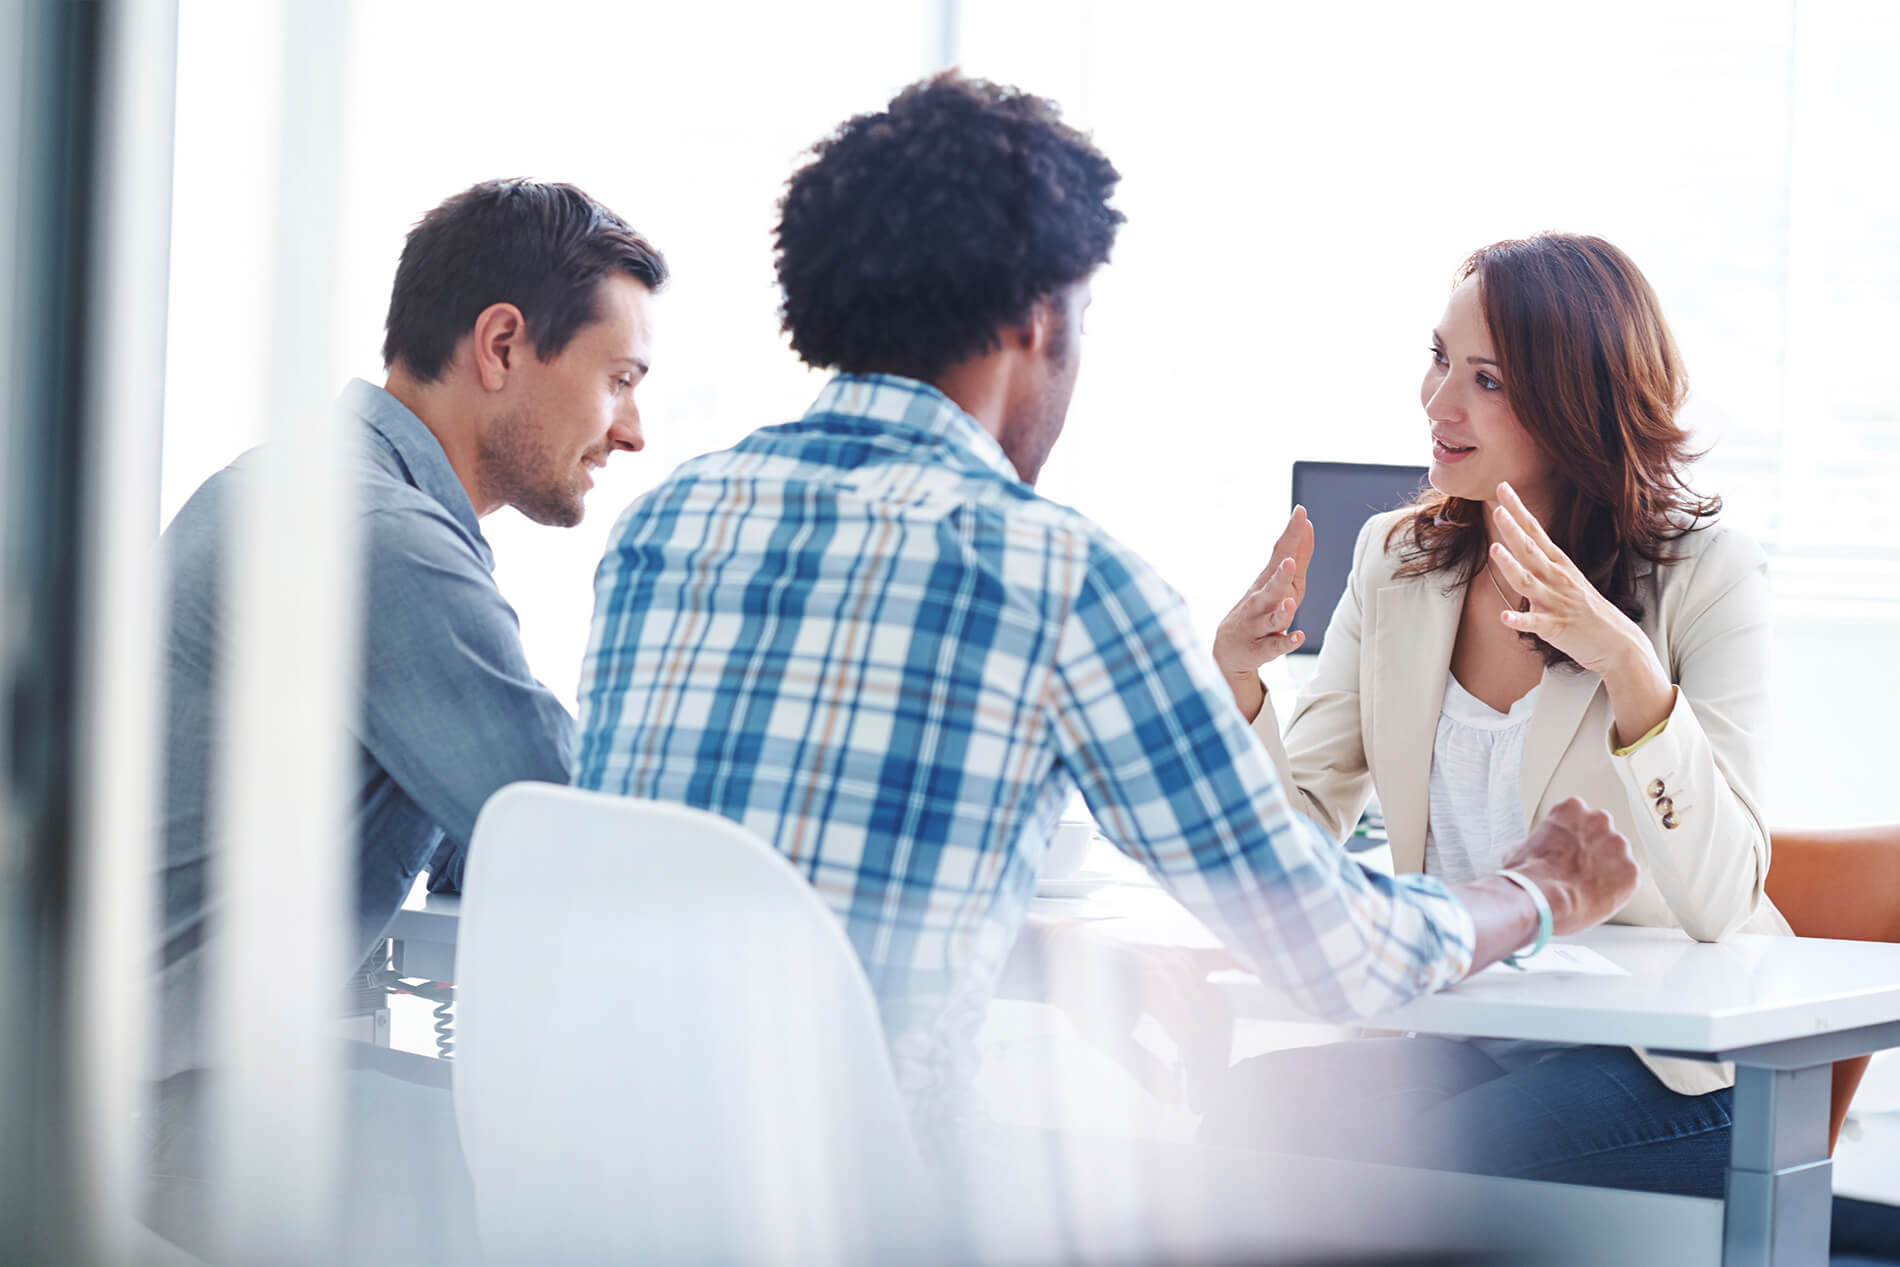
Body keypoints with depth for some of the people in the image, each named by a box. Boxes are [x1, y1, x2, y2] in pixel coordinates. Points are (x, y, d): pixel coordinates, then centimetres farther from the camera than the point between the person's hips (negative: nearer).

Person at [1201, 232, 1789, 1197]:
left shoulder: (1703, 575, -10)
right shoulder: (1394, 559, 6)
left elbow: (1721, 900, -21)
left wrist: (1630, 668, -33)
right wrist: (1237, 680, -14)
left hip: (1670, 1065, -4)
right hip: (1464, 1036, 4)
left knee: (1381, 1161, -28)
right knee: (1255, 1107, -25)